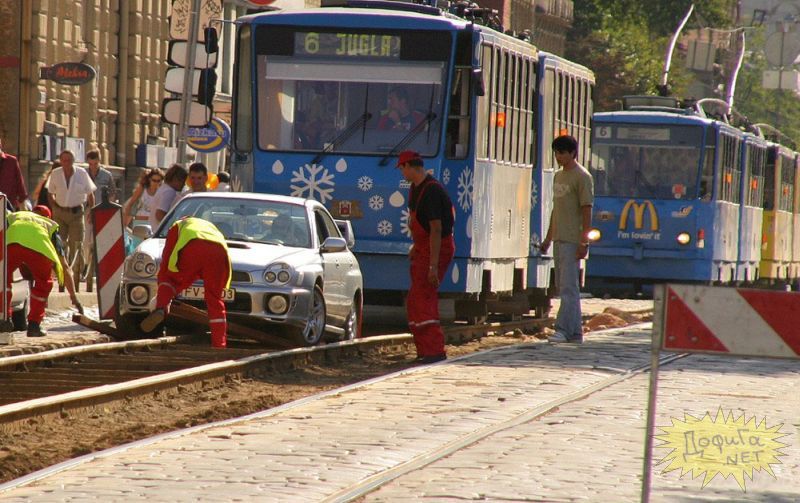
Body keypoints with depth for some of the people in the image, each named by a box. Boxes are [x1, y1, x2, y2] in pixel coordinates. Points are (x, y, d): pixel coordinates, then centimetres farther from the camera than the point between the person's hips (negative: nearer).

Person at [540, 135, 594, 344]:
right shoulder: (558, 176, 17)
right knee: (565, 287, 10)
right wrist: (548, 238, 22)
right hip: (559, 239, 9)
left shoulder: (582, 177, -9)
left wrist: (583, 241, -19)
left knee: (568, 287, -11)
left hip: (572, 240, -9)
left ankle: (563, 330, -15)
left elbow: (586, 209, -13)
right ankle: (575, 332, 14)